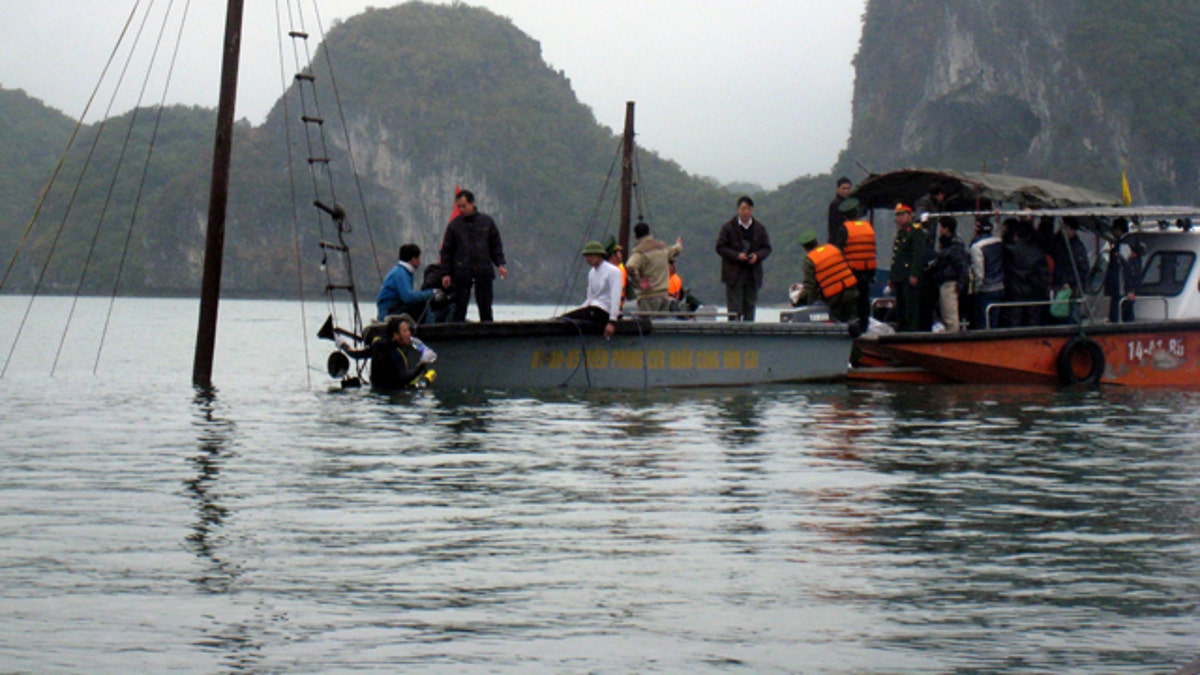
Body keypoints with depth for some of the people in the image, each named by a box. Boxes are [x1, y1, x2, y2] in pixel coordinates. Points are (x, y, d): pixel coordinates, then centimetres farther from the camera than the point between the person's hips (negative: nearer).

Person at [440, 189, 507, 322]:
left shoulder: (487, 221, 6)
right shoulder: (454, 225, 4)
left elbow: (496, 245, 11)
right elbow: (446, 250, 6)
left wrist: (500, 264, 0)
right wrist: (446, 273, 0)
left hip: (484, 272, 1)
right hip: (461, 274, -1)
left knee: (485, 308, 6)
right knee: (459, 308, -1)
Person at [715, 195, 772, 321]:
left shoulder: (759, 228, 8)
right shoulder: (728, 227, -1)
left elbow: (767, 248, 10)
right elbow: (720, 247, -3)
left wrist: (757, 255, -11)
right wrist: (737, 255, -17)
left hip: (753, 273, 3)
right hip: (734, 274, -3)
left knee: (750, 306, 7)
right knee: (735, 308, -6)